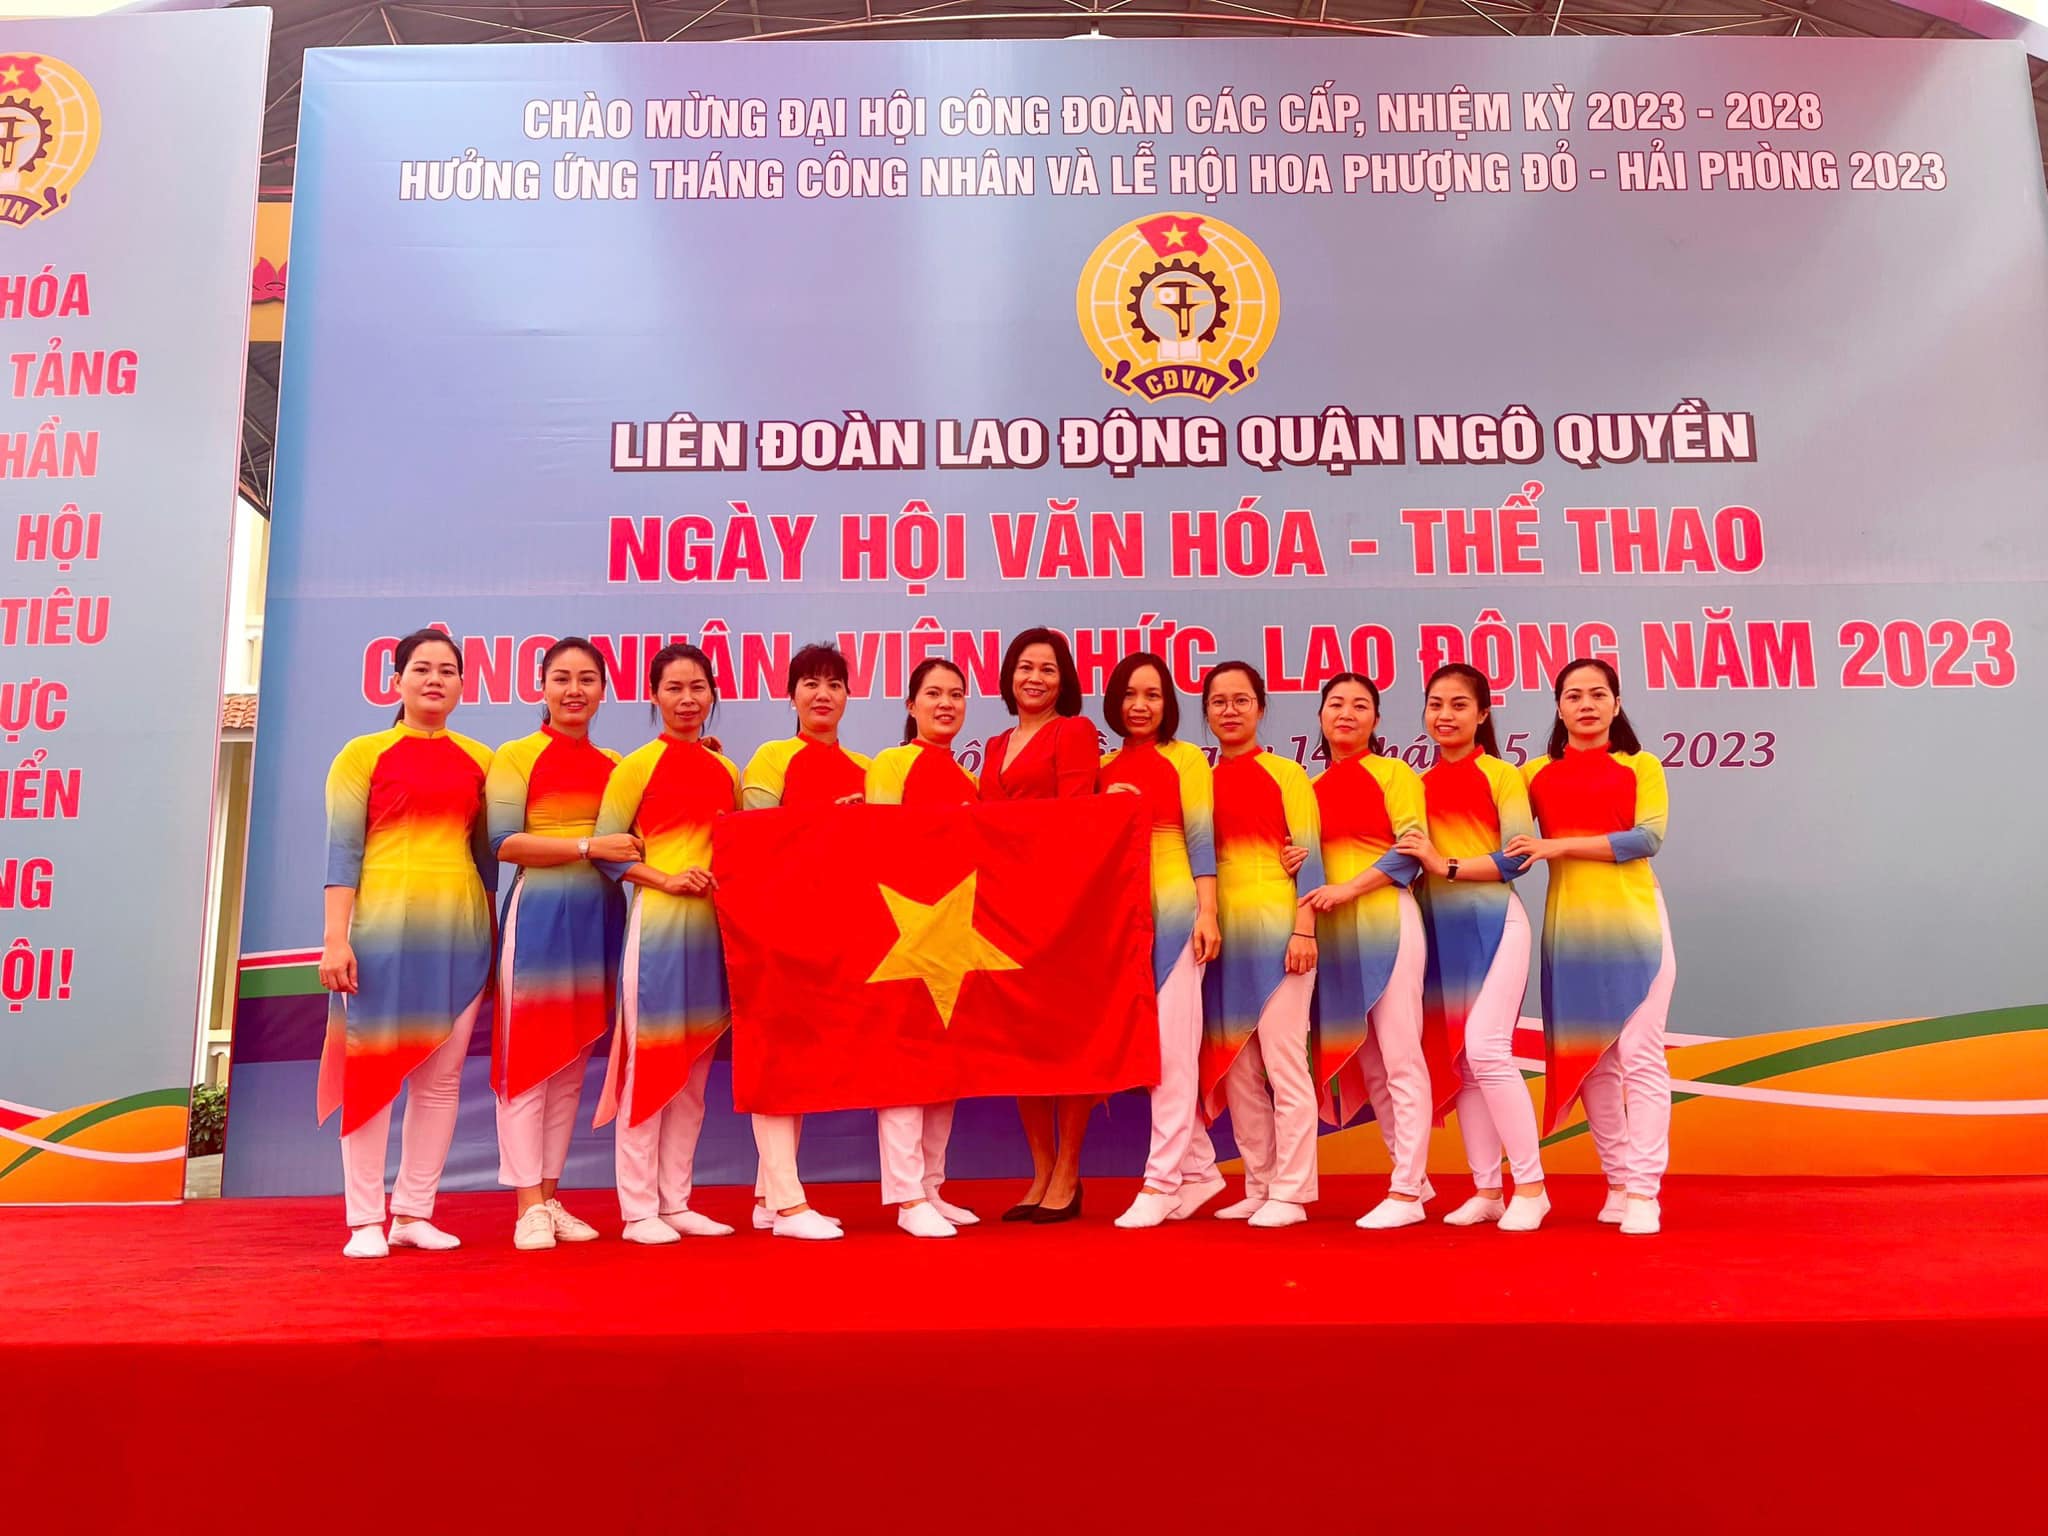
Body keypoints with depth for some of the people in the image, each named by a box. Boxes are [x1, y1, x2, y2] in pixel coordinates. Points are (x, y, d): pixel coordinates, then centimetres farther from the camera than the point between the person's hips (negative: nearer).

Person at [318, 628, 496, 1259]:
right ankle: (366, 1221, 7)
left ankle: (414, 1213, 14)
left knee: (442, 1077, 5)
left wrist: (494, 938, 12)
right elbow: (342, 850, -3)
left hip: (460, 929, 3)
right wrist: (335, 936, -11)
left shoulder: (479, 759, 12)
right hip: (384, 926, -3)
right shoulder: (363, 754, 3)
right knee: (373, 1068, -1)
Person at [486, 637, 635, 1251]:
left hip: (600, 916, 5)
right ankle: (528, 1207, 4)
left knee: (574, 1062, 9)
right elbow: (504, 843, -10)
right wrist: (588, 846, -16)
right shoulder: (515, 756, 1)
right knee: (527, 1056, -3)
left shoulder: (614, 763, 14)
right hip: (538, 913, -5)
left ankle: (550, 1196, 18)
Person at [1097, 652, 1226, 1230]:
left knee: (1170, 1049, -4)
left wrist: (1207, 913, -11)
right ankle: (1199, 1168, 21)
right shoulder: (1105, 767, 13)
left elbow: (1201, 840, -4)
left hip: (1172, 913, -5)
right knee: (1143, 1048, 8)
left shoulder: (1186, 758, 1)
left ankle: (1161, 1181, 2)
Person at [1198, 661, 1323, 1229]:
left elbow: (1309, 857, -4)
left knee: (1283, 1063, -4)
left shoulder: (1286, 774, 0)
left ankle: (1290, 1193, 4)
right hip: (1223, 933, 5)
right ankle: (1257, 1188, 17)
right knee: (1233, 1068, 7)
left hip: (1275, 930, -5)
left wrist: (1304, 929, -12)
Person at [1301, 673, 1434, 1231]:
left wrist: (1349, 889, -17)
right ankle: (1414, 1174, 22)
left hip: (1385, 922, -6)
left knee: (1400, 1058, -4)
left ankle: (1406, 1192, 0)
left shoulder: (1393, 773, 1)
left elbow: (1411, 849, -9)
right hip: (1333, 933, 6)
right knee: (1365, 1062, 10)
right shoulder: (1312, 787, 15)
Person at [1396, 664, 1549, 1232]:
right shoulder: (1420, 784, 12)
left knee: (1485, 1049, -14)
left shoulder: (1502, 775, -1)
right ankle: (1486, 1190, 14)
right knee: (1457, 1058, 5)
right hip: (1438, 928, 5)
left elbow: (1518, 856, -8)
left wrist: (1448, 866, -18)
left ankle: (1531, 1186, -1)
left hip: (1491, 922, -5)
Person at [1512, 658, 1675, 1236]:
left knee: (1639, 1054, -4)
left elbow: (1648, 837, -9)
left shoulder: (1640, 766, 5)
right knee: (1587, 1059, 6)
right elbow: (1510, 847, 5)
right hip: (1568, 925, 2)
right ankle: (1618, 1181, 17)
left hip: (1633, 922, -2)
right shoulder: (1537, 774, 9)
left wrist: (1562, 846, -15)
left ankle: (1644, 1191, 0)